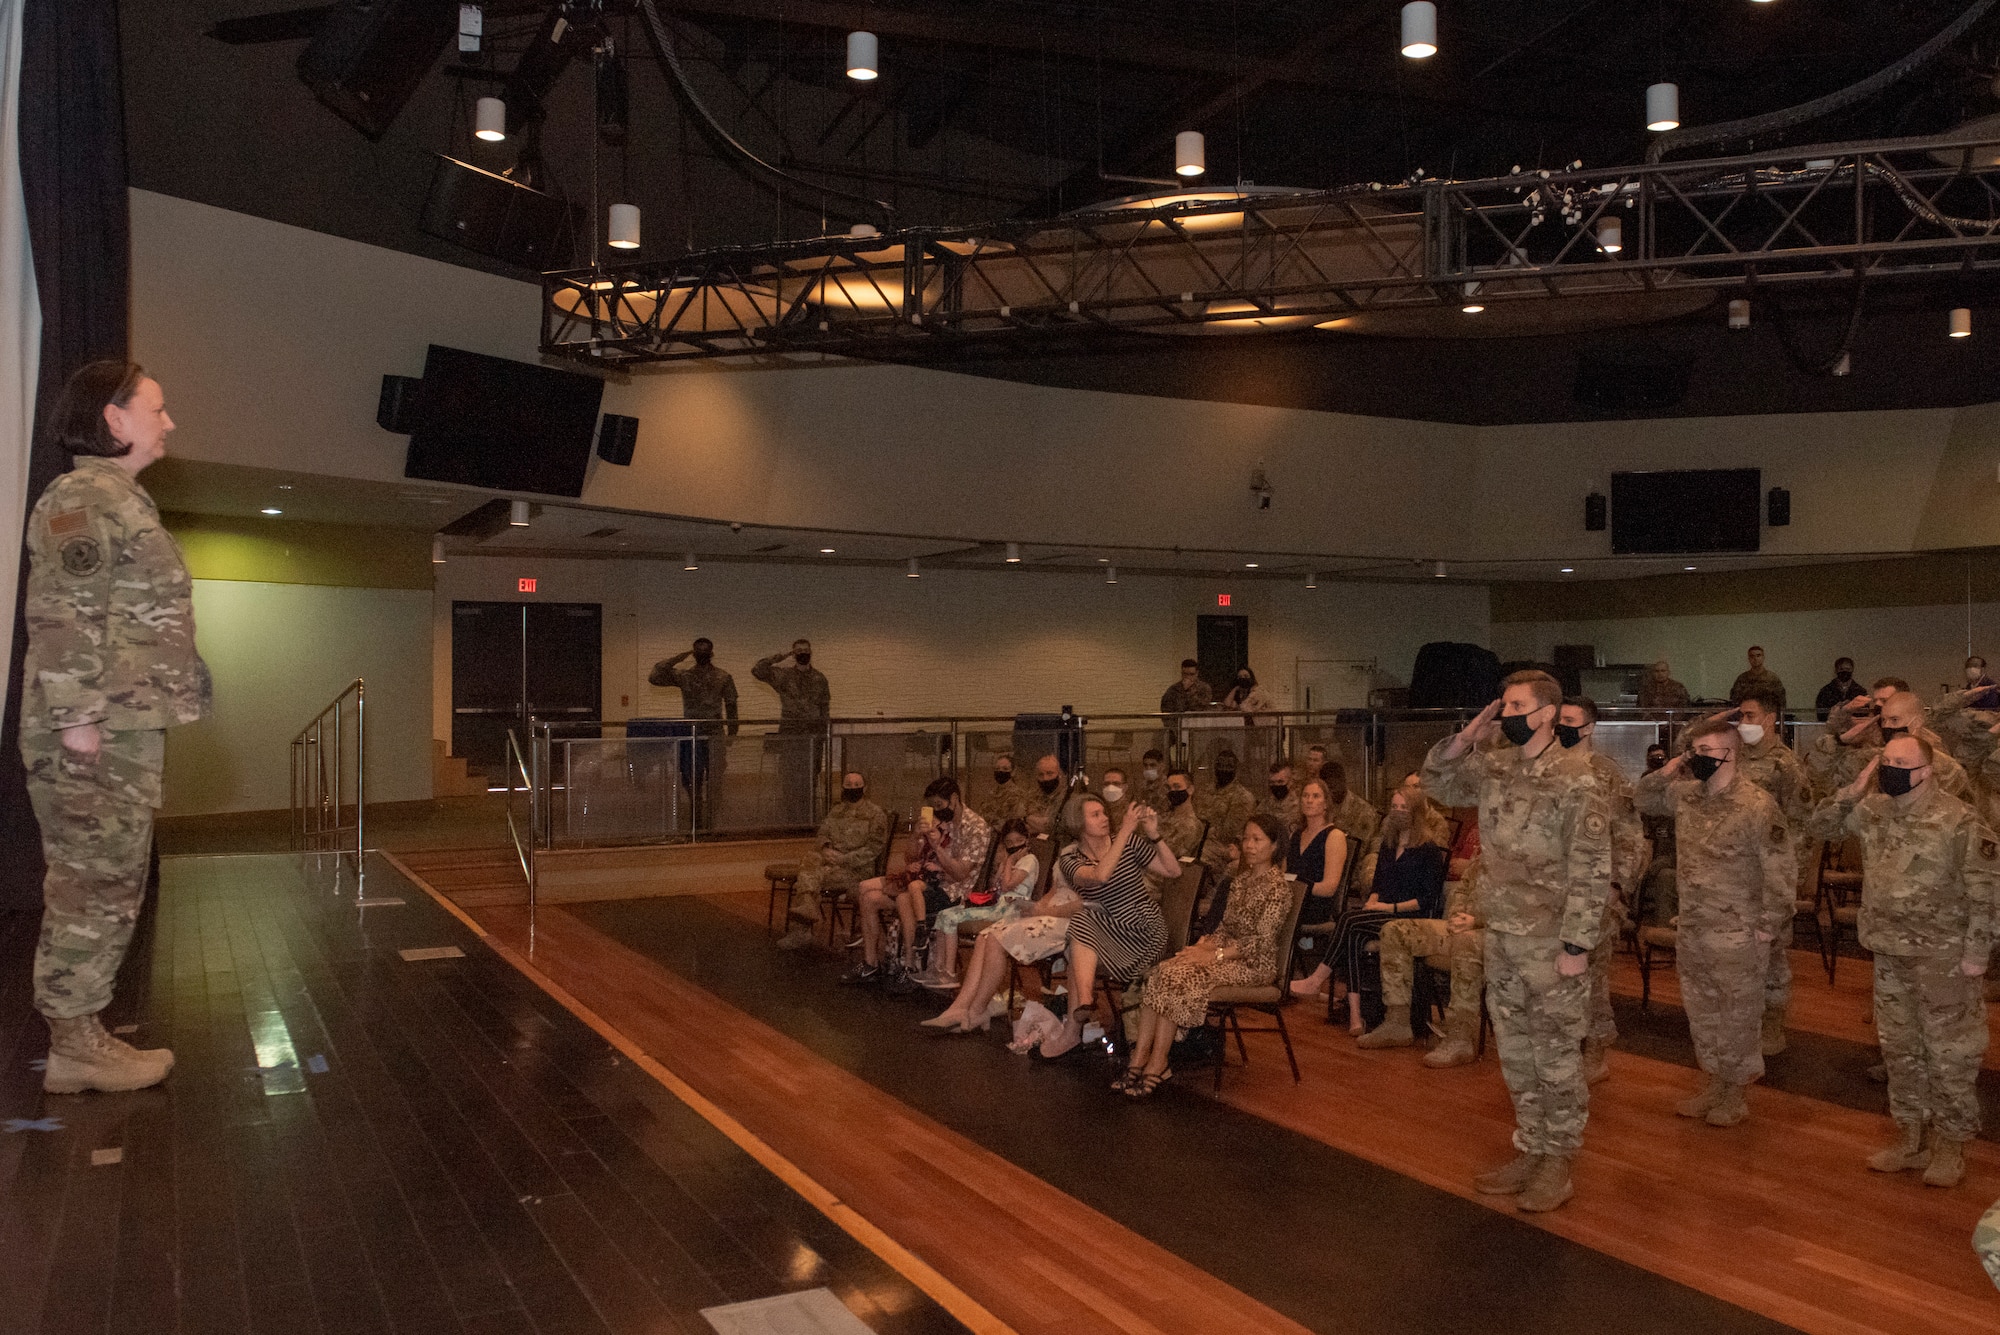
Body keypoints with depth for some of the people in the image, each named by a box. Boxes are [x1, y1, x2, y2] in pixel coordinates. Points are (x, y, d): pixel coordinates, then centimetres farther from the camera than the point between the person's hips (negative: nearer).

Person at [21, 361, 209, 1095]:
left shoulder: (123, 499, 21)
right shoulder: (82, 497, -9)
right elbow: (62, 615, -17)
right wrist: (75, 716, -21)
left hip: (128, 730, 10)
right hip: (97, 734, -10)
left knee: (110, 886, 12)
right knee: (93, 885, -4)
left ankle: (82, 1034, 19)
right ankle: (74, 1048, 4)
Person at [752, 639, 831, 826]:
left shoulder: (819, 678, 9)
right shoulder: (783, 675, 3)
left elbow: (825, 709, 11)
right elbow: (757, 670, -11)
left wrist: (824, 738, 7)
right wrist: (780, 657, -8)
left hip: (813, 734, 2)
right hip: (789, 734, -2)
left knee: (810, 779, 4)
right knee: (791, 779, -3)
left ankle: (808, 821, 12)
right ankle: (792, 822, 3)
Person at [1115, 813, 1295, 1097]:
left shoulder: (1278, 887, -11)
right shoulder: (1243, 877, 15)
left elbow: (1262, 942, -18)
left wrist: (1213, 955, -20)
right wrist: (1203, 944, -3)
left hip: (1255, 965, -8)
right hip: (1230, 953, 8)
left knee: (1178, 978, -26)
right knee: (1160, 973, -17)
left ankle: (1158, 1064, -18)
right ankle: (1140, 1057, -21)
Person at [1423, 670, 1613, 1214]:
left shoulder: (1576, 782, -16)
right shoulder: (1494, 767, 4)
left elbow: (1591, 872, -17)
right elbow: (1437, 781, 15)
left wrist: (1576, 945, -19)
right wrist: (1469, 735, 0)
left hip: (1552, 942, -7)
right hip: (1502, 936, 7)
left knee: (1556, 1055, 6)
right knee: (1515, 1051, 15)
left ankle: (1557, 1163, 19)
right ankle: (1531, 1150, 29)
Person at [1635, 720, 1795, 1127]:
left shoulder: (1757, 805, -19)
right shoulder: (1686, 794, 3)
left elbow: (1781, 868, -19)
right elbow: (1645, 800, 20)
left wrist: (1769, 923, -17)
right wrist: (1667, 771, 1)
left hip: (1737, 937, -7)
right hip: (1691, 930, 7)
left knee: (1738, 1017, 8)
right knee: (1700, 1013, 18)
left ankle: (1736, 1095, 23)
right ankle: (1714, 1085, 34)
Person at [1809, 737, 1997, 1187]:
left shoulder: (1959, 822, -16)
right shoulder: (1872, 810, 1)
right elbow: (1822, 825, 9)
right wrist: (1854, 790, -6)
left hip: (1942, 958, -6)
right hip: (1889, 954, 6)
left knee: (1949, 1053, 4)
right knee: (1900, 1049, 15)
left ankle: (1950, 1144, 19)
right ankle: (1911, 1137, 28)